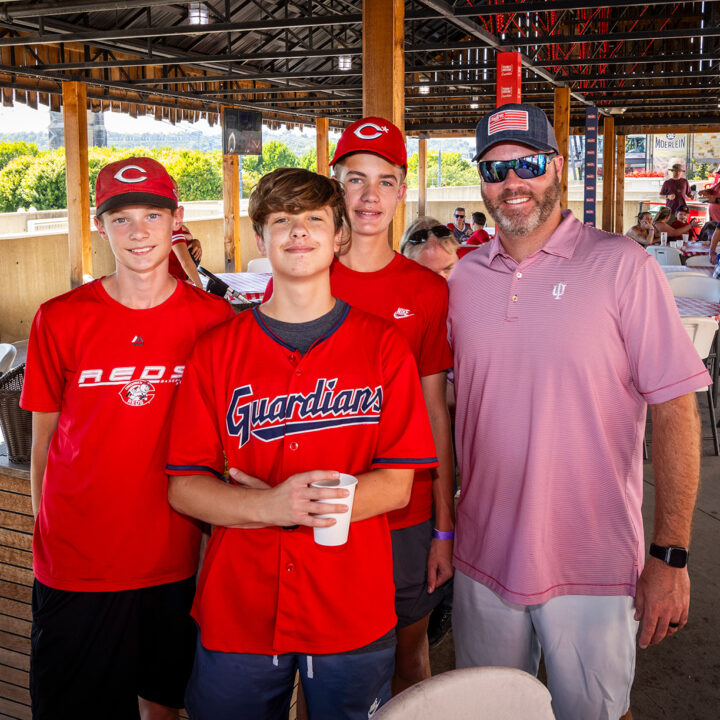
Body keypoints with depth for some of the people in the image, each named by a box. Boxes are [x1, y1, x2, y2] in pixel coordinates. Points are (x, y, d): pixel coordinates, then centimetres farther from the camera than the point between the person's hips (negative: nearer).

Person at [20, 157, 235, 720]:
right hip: (77, 564, -1)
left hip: (177, 559, 1)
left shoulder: (213, 318, -3)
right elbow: (45, 437, 2)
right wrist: (48, 531, 2)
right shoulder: (61, 320, -5)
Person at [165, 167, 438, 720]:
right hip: (237, 613, 1)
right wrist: (268, 506, -22)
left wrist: (303, 502, -20)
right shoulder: (217, 349, 0)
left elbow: (397, 484, -4)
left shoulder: (383, 346, -1)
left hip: (354, 616, 0)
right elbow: (183, 487, -3)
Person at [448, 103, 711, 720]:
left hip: (594, 572, -4)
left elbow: (675, 411, -10)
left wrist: (671, 555, -13)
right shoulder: (465, 278, 4)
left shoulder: (621, 265, -9)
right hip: (483, 561, 4)